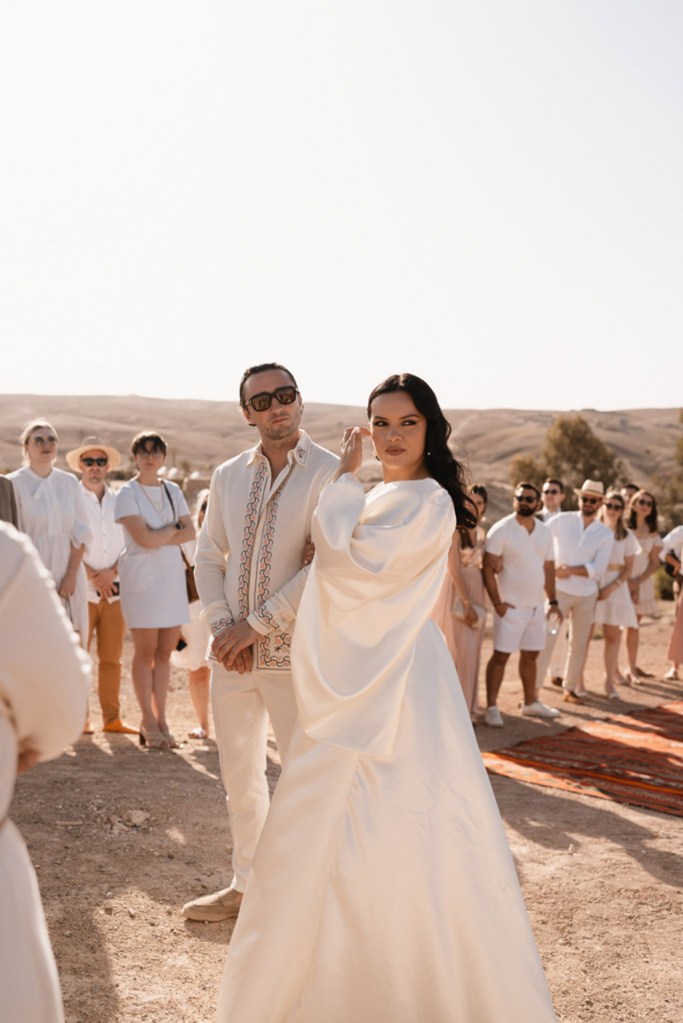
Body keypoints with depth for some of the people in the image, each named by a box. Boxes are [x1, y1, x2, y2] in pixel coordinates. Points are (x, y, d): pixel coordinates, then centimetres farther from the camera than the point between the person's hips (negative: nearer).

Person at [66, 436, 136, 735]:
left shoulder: (119, 502, 13)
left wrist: (113, 572, -7)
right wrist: (92, 576, -10)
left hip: (115, 590, 3)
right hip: (82, 592, -3)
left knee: (111, 658, 5)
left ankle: (112, 718, 11)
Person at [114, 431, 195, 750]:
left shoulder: (173, 491, 12)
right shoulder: (127, 493, -3)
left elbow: (190, 533, 2)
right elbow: (144, 538, -14)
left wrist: (158, 538, -10)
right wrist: (174, 527, -1)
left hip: (172, 575, 4)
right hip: (141, 576, -4)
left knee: (165, 651, 5)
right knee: (145, 651, -1)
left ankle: (161, 720, 13)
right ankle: (148, 724, 8)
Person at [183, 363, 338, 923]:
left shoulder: (329, 473, -9)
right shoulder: (228, 476, 9)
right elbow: (209, 556, 11)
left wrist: (255, 625, -16)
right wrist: (221, 626, -3)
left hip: (294, 651, -5)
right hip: (233, 650, 6)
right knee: (239, 775, 17)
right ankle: (246, 886, 34)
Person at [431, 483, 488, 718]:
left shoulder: (480, 531, 11)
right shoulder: (456, 528, -11)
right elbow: (454, 568, -16)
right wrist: (466, 602, -19)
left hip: (475, 590, 7)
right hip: (456, 590, -7)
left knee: (471, 651, 11)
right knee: (455, 648, -1)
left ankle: (466, 703, 22)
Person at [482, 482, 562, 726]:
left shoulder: (544, 532, 9)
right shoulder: (501, 530, -10)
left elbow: (549, 568, 16)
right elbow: (488, 568, -12)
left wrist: (553, 601, 10)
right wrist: (497, 603, -17)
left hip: (536, 606, 6)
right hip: (511, 606, -6)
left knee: (530, 655, 15)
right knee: (501, 655, -5)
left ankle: (531, 703, 28)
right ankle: (491, 707, 0)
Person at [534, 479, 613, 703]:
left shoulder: (605, 534, 0)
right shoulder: (562, 520, -4)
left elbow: (598, 569, -8)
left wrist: (570, 570, -16)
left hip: (587, 595, 3)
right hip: (558, 590, -3)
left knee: (579, 643, 11)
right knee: (546, 640, -6)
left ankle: (570, 688, 25)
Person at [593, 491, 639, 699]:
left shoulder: (626, 537, 6)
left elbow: (628, 569, 4)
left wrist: (611, 588, -10)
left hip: (614, 588, 2)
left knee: (612, 635, 3)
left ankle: (610, 680, 13)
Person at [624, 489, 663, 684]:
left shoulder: (653, 533, 8)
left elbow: (654, 562, 5)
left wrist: (638, 581, -9)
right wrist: (625, 581, -14)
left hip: (643, 581, 4)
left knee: (634, 624, 8)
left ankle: (633, 667, 16)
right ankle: (631, 669, -5)